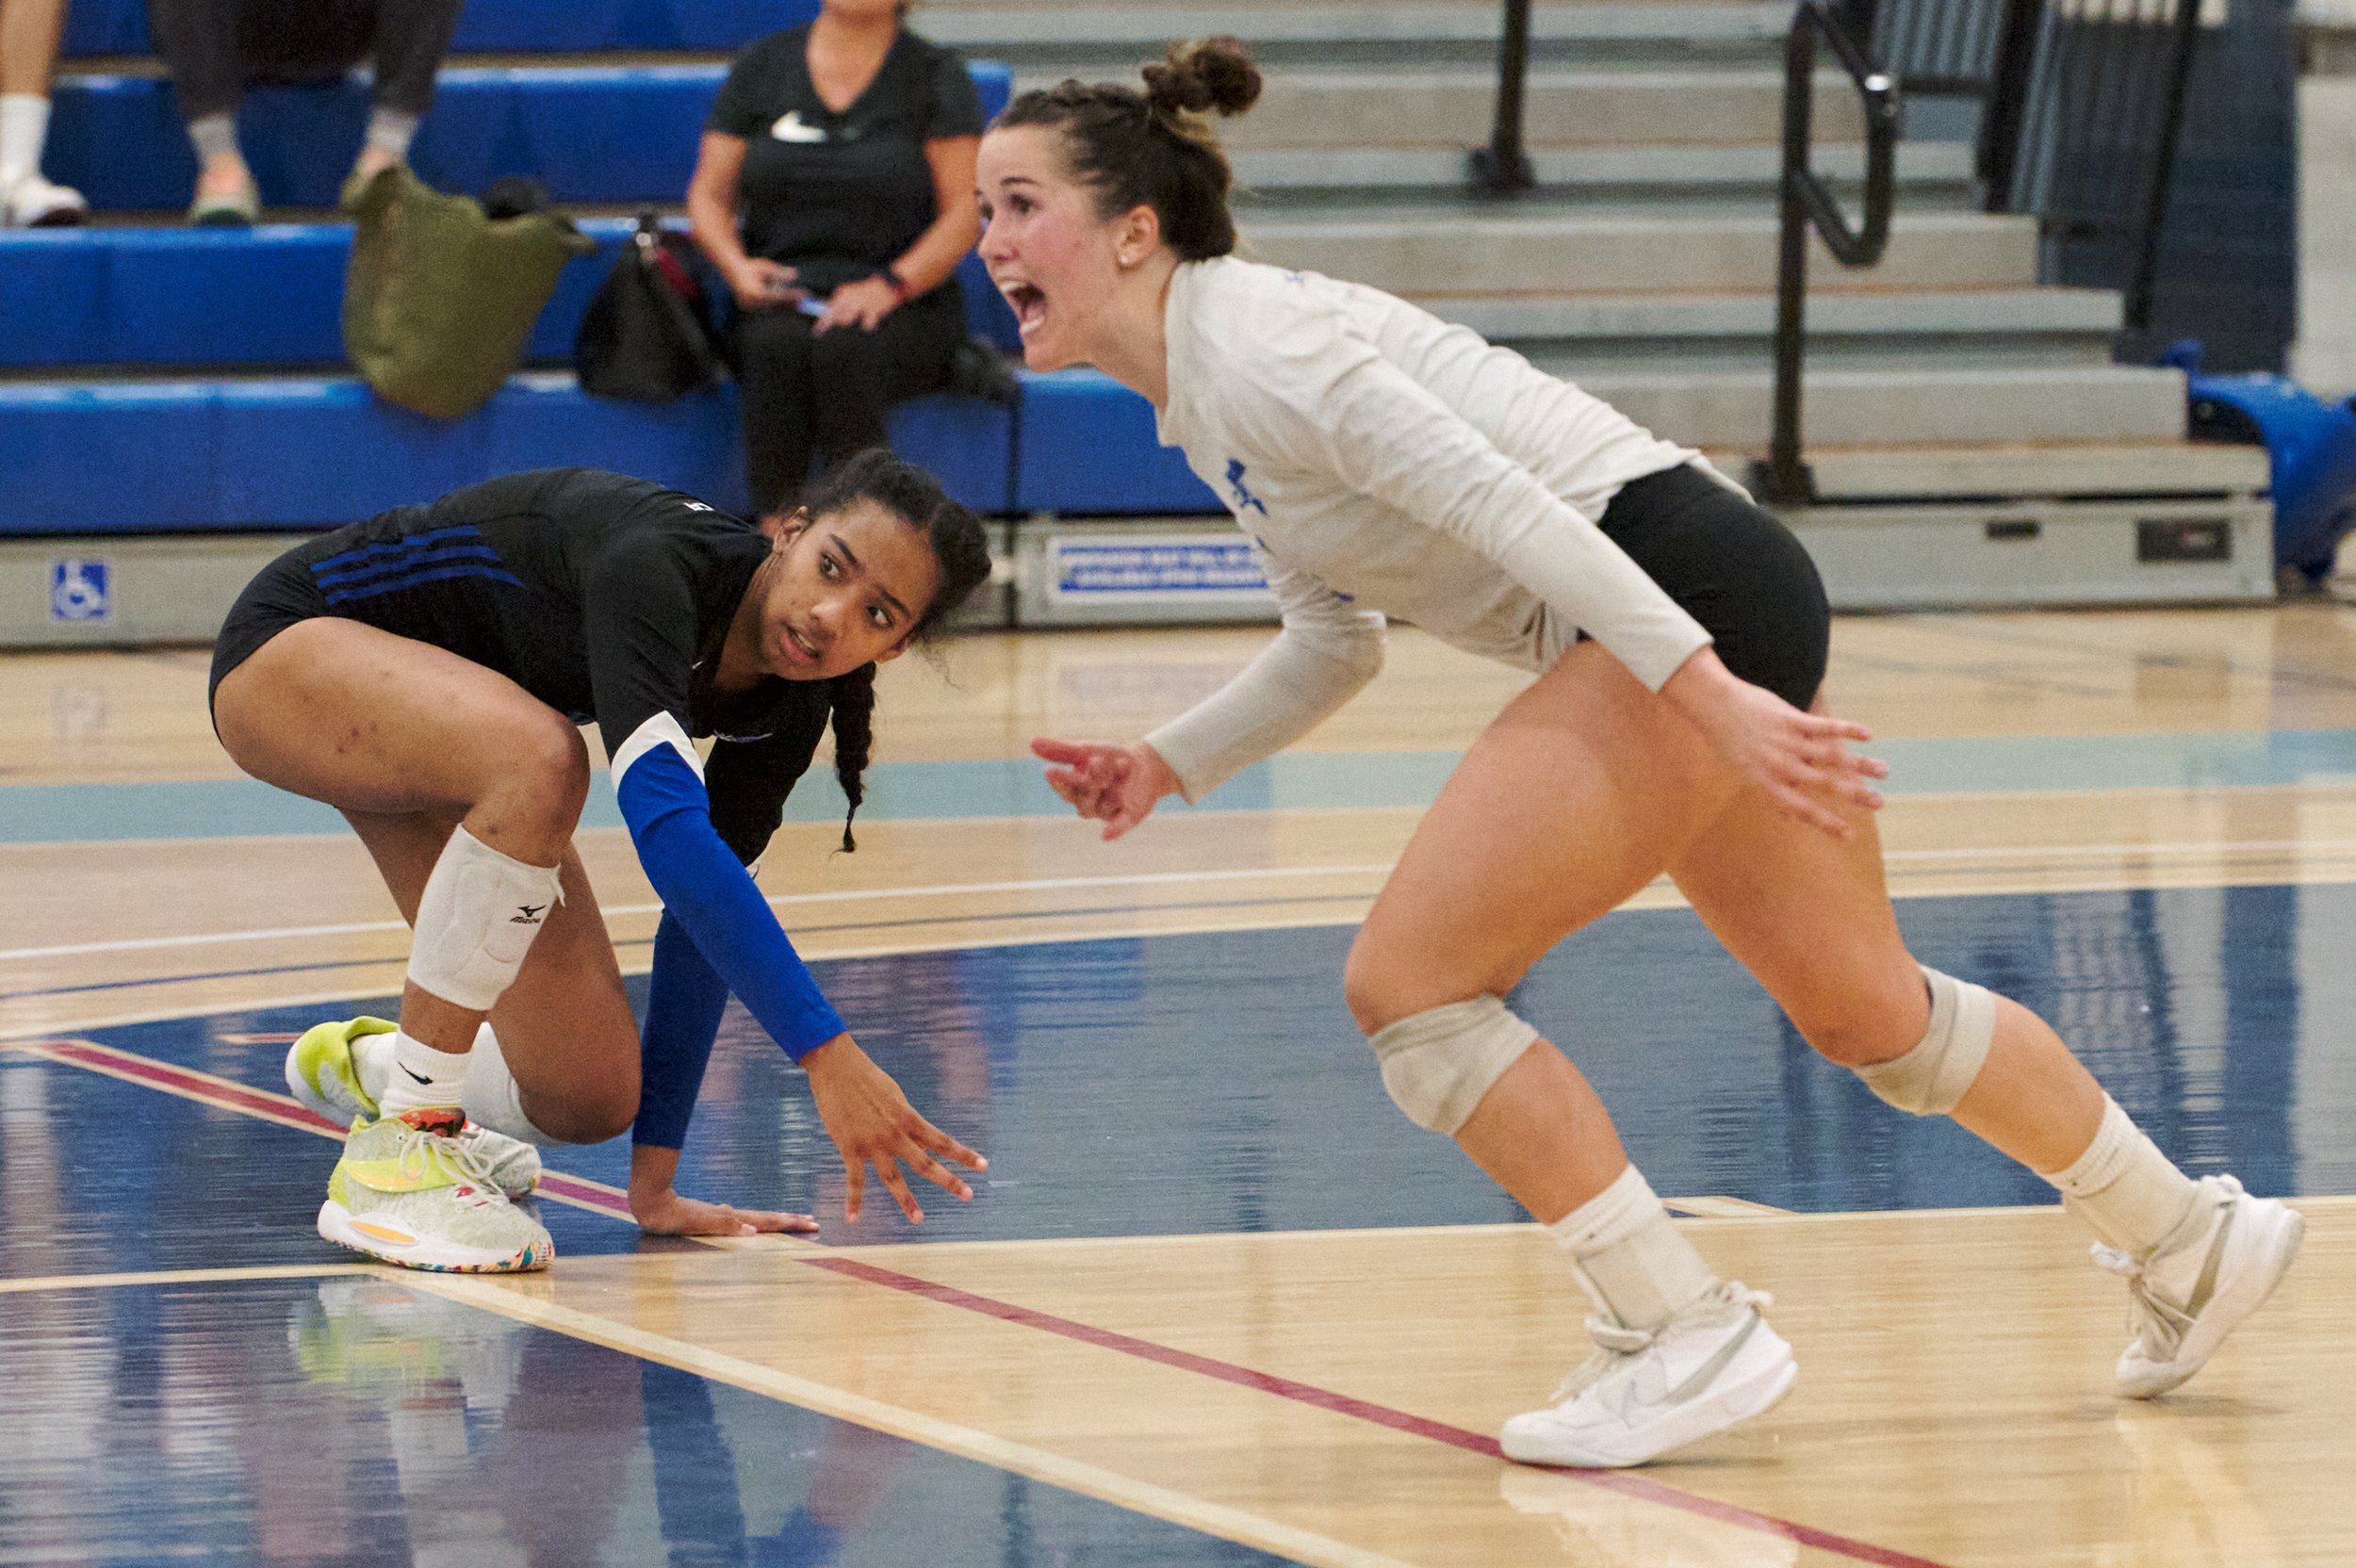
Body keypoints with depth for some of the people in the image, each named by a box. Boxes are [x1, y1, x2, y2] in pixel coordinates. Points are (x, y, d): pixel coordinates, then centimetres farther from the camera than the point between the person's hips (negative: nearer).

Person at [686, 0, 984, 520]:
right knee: (778, 346, -34)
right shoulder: (762, 64, 13)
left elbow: (964, 211, -2)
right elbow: (708, 194, 12)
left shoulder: (935, 76, 6)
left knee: (842, 349, -36)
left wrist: (891, 284, -18)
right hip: (778, 305, 2)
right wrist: (737, 267, -9)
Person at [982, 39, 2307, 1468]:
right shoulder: (1202, 396, 14)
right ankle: (2192, 1241, 39)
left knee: (1408, 982, -11)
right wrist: (1161, 769, 12)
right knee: (1863, 1009, 23)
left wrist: (1705, 694, -28)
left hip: (1683, 593, -10)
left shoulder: (1248, 342, -15)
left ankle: (1687, 1334, -4)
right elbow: (1333, 644, 23)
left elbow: (1495, 496, -23)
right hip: (1713, 617, 10)